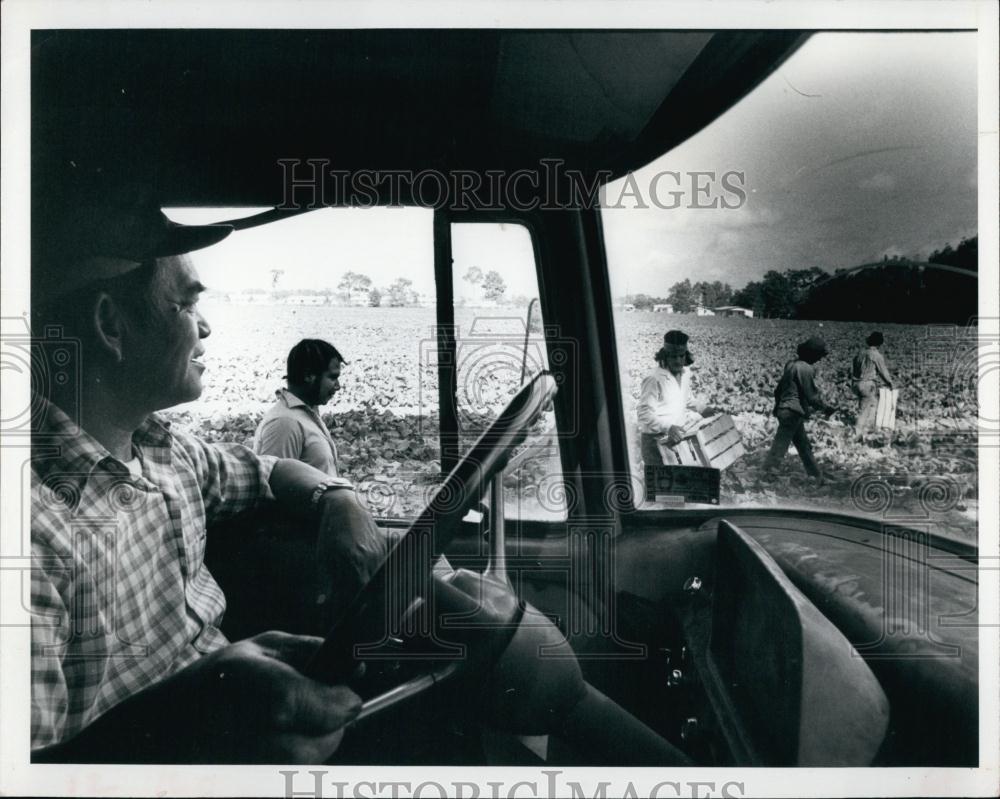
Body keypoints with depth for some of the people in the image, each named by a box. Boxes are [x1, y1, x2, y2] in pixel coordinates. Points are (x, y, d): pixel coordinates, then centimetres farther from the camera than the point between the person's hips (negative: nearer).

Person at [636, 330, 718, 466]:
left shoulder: (685, 373, 2)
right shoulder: (654, 380, -23)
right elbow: (644, 413, -24)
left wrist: (703, 409, 4)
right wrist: (668, 427, -35)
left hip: (677, 433, 7)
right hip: (655, 440, -7)